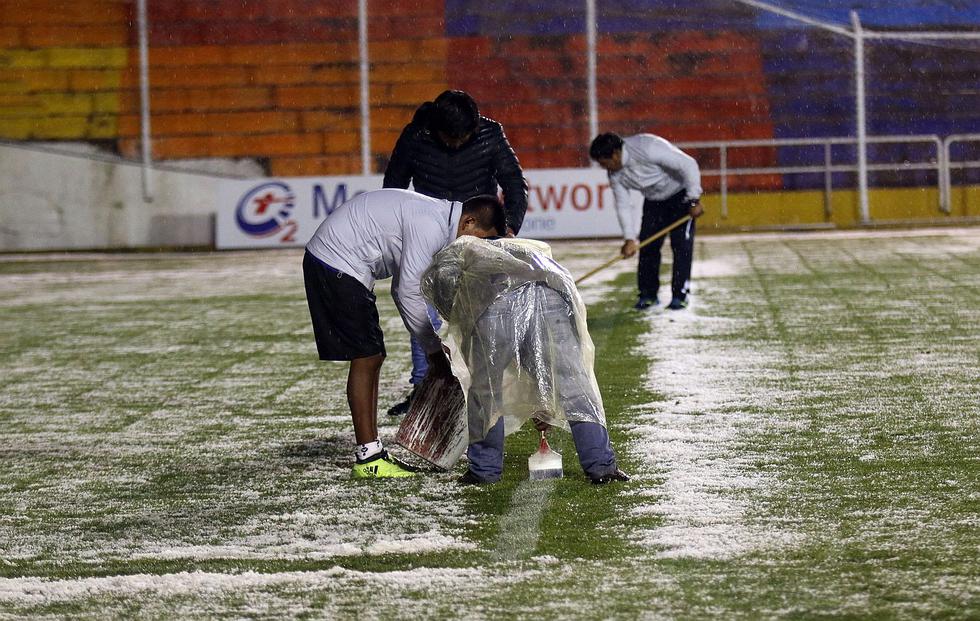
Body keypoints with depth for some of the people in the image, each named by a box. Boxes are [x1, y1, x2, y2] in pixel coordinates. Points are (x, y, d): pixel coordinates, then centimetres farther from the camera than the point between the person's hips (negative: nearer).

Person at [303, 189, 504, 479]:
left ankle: (371, 451, 13)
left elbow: (403, 289, 18)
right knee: (366, 357, -10)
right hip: (337, 264, -11)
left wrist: (432, 345, 13)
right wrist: (435, 351, -10)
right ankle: (367, 458, -9)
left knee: (372, 357, 11)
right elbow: (409, 292, -19)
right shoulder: (431, 226, -20)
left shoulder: (434, 218, 13)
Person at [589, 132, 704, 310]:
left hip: (680, 195, -6)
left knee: (681, 245, -12)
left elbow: (688, 165, -32)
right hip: (654, 200, 6)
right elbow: (624, 205, -4)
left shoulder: (648, 148, -35)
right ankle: (648, 294, 10)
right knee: (648, 246, -1)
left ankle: (680, 295, -6)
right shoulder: (615, 174, -12)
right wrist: (629, 238, -13)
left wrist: (694, 201, -28)